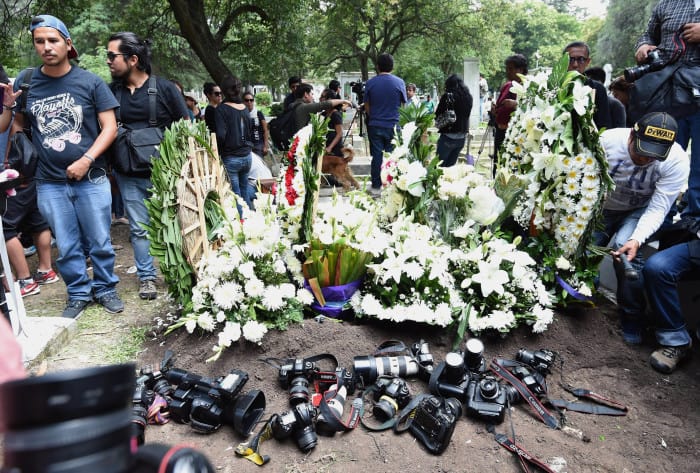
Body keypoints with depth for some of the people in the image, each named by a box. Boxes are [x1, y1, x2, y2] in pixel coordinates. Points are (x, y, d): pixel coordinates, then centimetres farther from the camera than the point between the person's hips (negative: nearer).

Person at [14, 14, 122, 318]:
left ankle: (105, 288, 25)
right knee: (67, 247, 9)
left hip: (91, 179, -2)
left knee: (99, 242, 6)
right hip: (49, 183, 2)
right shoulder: (24, 83, 5)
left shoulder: (90, 82, -2)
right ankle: (78, 294, 25)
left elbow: (110, 127, -4)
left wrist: (86, 161, -13)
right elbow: (18, 127, 17)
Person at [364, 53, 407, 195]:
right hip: (393, 125, -1)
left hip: (375, 125, 1)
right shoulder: (399, 82, -4)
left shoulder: (370, 83, -2)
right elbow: (404, 105, 4)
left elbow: (367, 106, 6)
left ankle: (376, 187, 11)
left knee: (377, 156, 6)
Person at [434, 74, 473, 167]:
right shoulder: (469, 97, 7)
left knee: (439, 165, 3)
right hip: (462, 137, 6)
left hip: (448, 136, -6)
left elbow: (437, 115, -9)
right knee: (451, 164, 14)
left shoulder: (448, 96, -11)